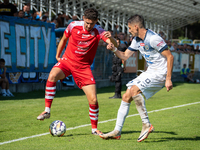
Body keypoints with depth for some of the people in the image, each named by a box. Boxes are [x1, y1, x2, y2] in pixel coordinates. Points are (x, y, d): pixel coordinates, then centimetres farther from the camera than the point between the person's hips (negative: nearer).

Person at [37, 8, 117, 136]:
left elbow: (114, 45, -26)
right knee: (52, 76, -33)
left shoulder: (98, 31, -11)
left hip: (83, 67, 0)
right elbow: (64, 39, 12)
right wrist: (58, 56, 16)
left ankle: (94, 128, 14)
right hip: (67, 60, 0)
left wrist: (110, 38, -48)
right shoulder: (74, 26, -8)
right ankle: (47, 111, -24)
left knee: (93, 100, -7)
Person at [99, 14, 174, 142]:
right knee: (126, 97, 3)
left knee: (134, 89, -28)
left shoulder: (153, 38, -20)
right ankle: (117, 131, 10)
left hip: (160, 73, -9)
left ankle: (147, 125, -20)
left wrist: (168, 79, -22)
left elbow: (170, 57, -19)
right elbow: (125, 56, 17)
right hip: (150, 72, 9)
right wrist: (114, 49, -4)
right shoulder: (137, 40, 8)